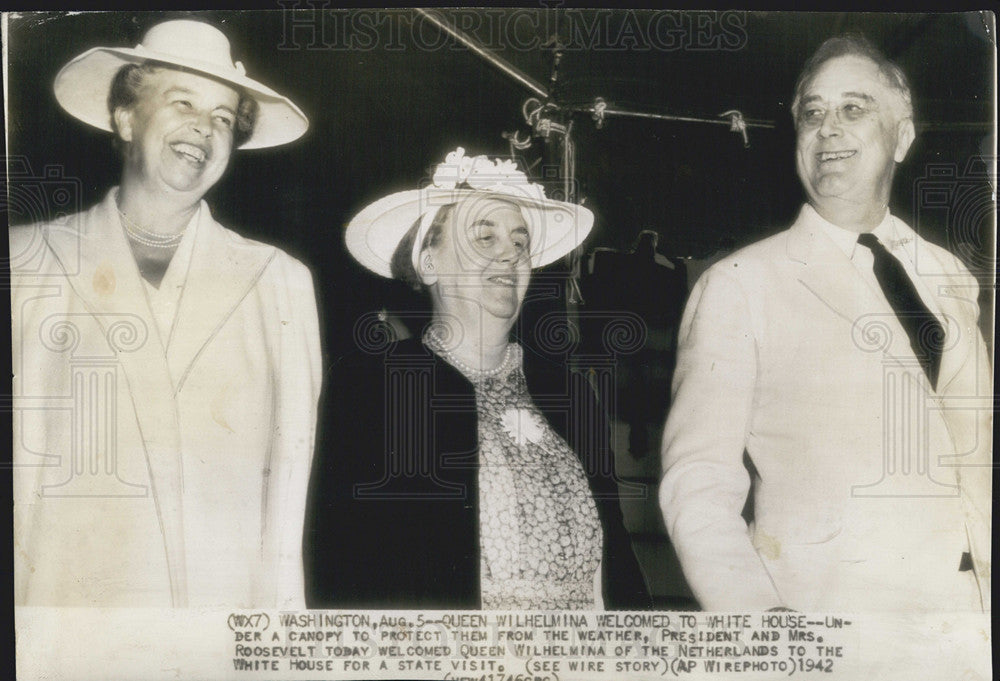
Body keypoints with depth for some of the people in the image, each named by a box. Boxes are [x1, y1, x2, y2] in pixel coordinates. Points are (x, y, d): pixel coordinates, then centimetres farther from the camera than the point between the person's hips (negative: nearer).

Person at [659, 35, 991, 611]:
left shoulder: (951, 278, 8)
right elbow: (698, 483, -14)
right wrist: (754, 611, -29)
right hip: (821, 602, -4)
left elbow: (977, 450, 11)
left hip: (966, 599, 5)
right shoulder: (738, 287, -7)